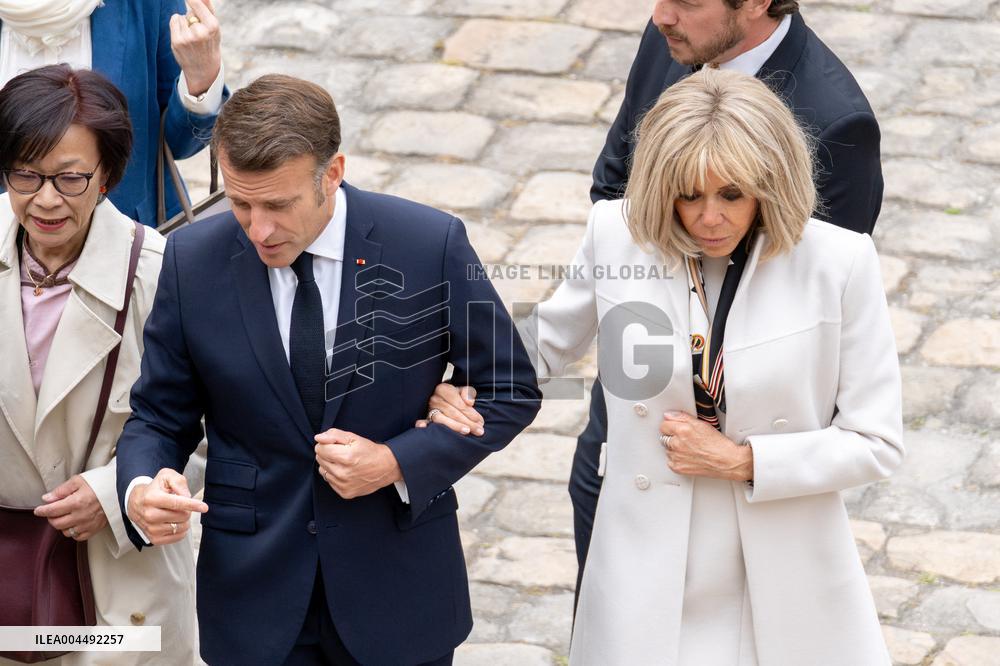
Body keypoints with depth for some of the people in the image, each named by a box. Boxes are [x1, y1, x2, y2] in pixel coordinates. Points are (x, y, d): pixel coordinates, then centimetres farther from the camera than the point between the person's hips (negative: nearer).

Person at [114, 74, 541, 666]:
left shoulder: (431, 245, -14)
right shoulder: (194, 261, -9)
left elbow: (510, 391, -3)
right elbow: (159, 417, 1)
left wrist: (397, 463, -16)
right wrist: (141, 491, -21)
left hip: (397, 591, -1)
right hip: (253, 590, 1)